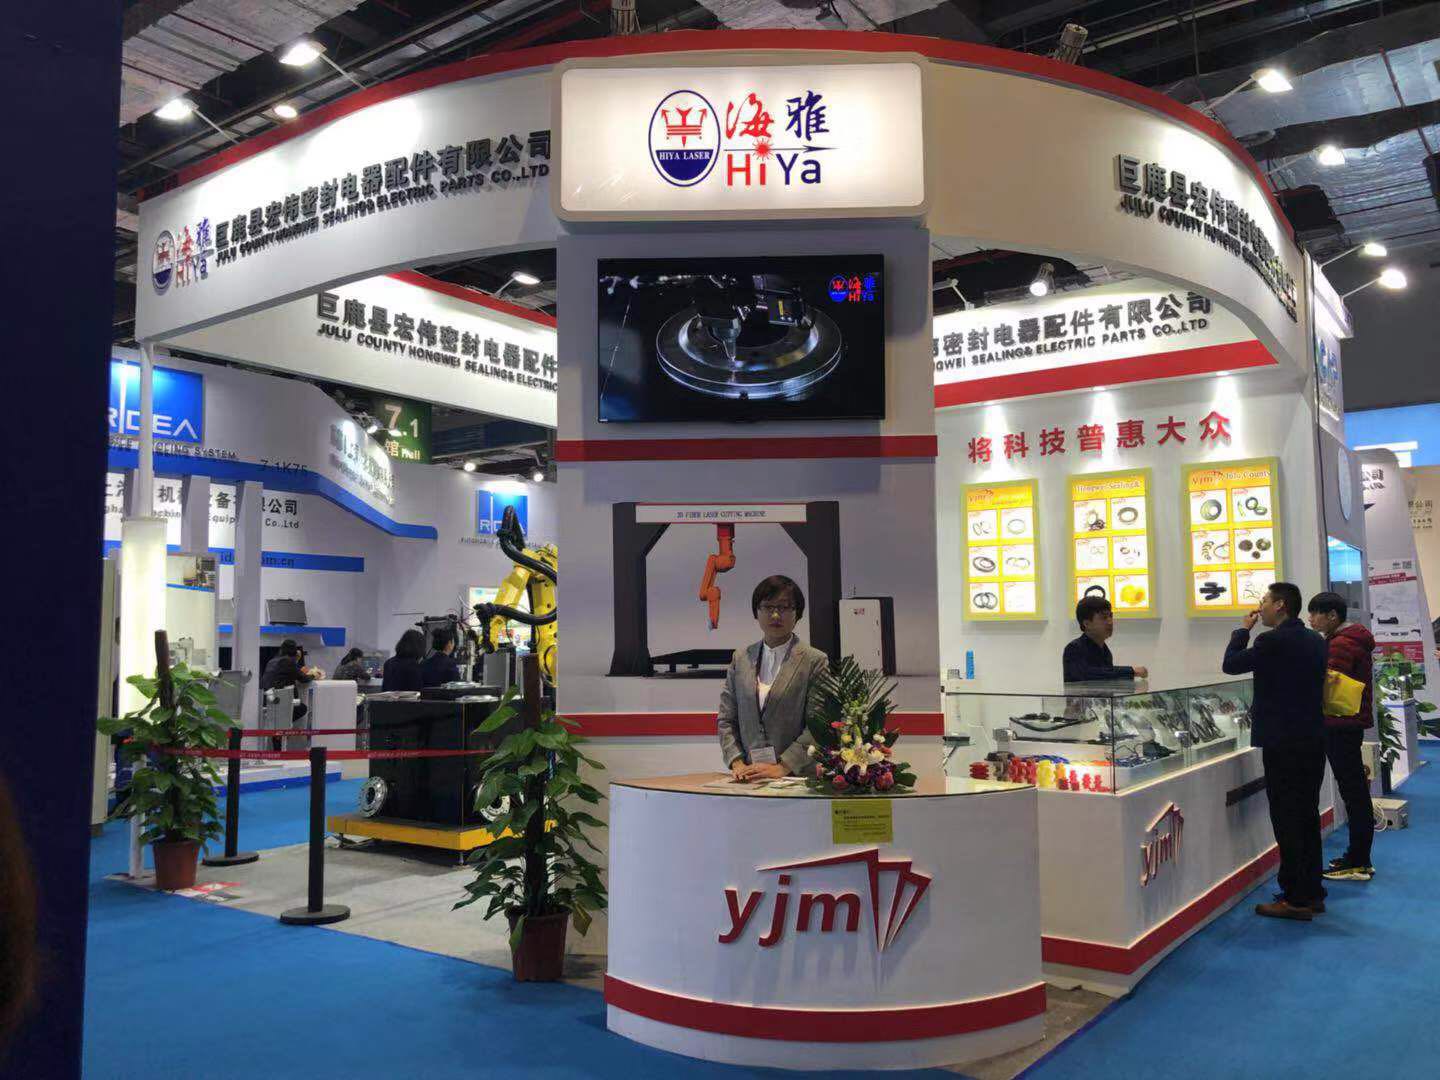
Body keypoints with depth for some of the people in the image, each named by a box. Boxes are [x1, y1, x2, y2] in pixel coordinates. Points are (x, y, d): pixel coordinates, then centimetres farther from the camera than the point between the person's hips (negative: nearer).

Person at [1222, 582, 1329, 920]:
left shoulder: (1274, 641, -17)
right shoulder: (1316, 641, 9)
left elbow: (1230, 664, -8)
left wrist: (1243, 630, 4)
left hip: (1283, 743, -8)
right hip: (1314, 738, 8)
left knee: (1286, 820, -2)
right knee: (1307, 816, 15)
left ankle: (1296, 899, 1)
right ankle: (1312, 893, 22)